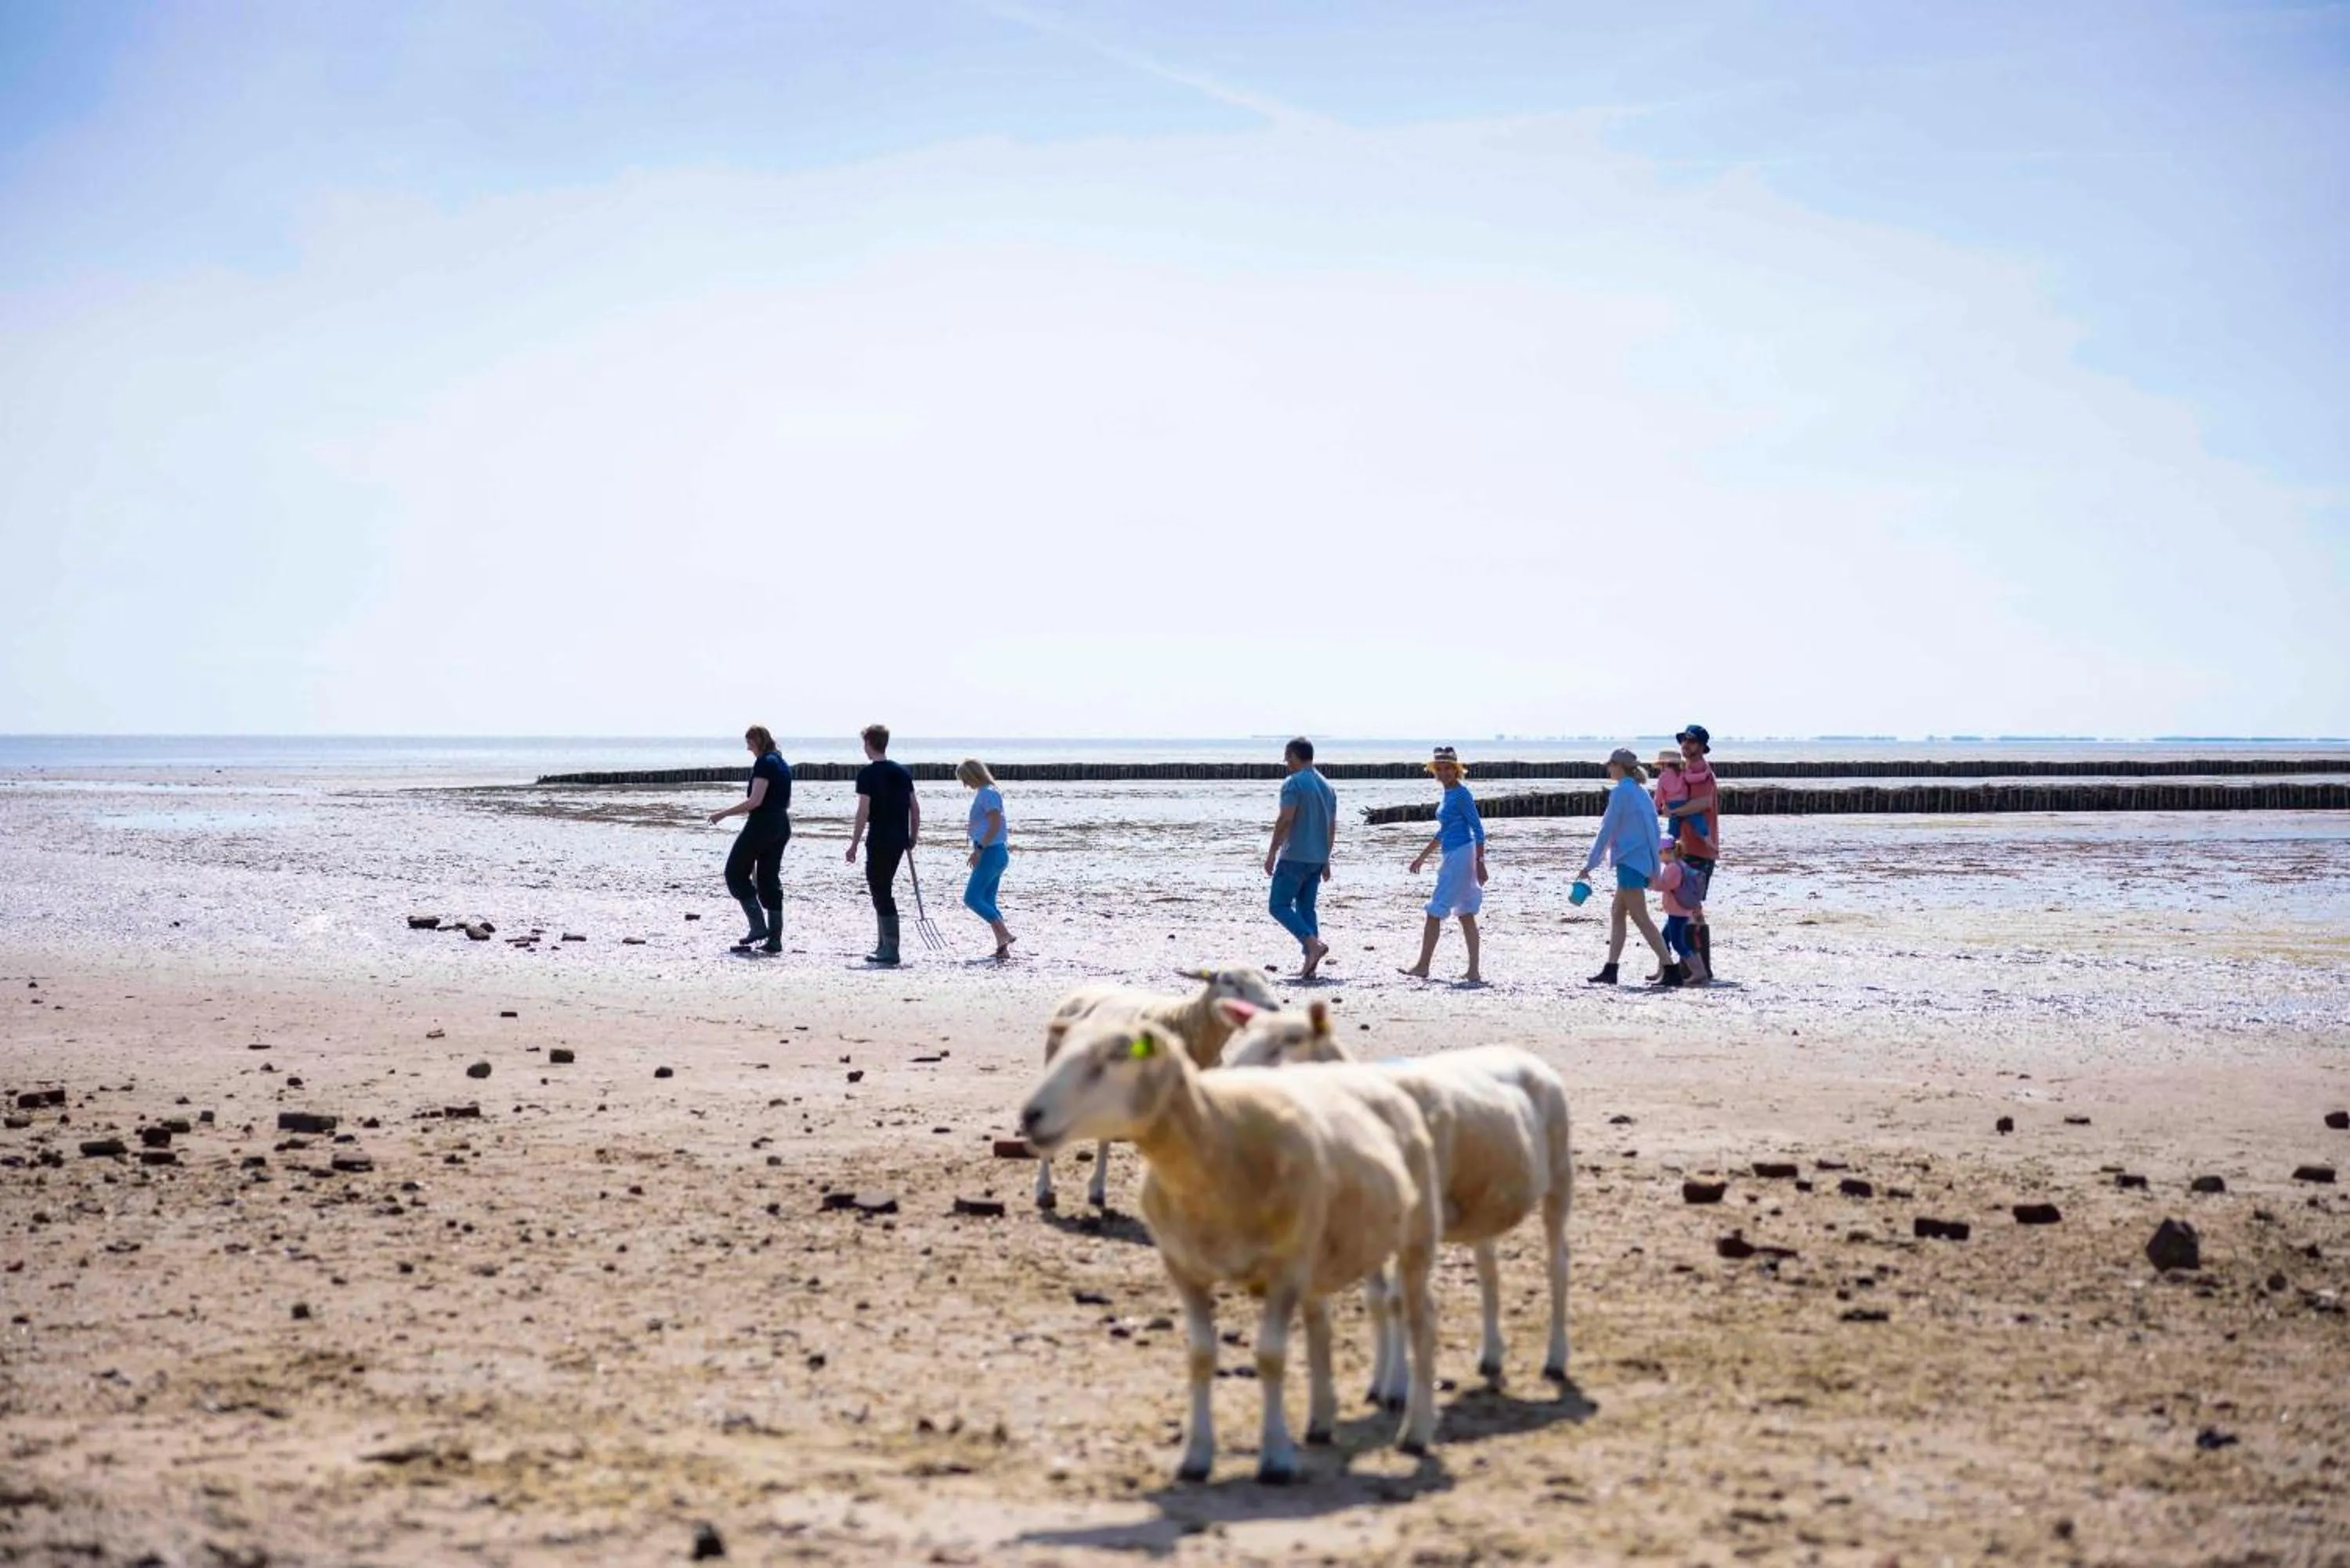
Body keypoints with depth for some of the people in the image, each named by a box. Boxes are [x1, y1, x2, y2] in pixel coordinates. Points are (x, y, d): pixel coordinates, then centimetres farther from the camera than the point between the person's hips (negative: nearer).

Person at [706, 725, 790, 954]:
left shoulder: (764, 763, -13)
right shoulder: (782, 764, 15)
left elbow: (755, 800, -20)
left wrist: (723, 814, -15)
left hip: (762, 824, -9)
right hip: (781, 826, 9)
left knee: (736, 873, 1)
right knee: (769, 879, 9)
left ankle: (758, 926, -7)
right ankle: (774, 939, 6)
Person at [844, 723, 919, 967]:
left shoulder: (867, 773, -9)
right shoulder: (902, 772, 10)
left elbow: (864, 811, -15)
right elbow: (915, 808, 11)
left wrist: (854, 844, -10)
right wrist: (912, 839, 19)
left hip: (879, 841, -7)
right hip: (899, 841, 7)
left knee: (881, 893, -3)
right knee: (883, 891, 19)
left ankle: (891, 952, -6)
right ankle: (884, 946, 24)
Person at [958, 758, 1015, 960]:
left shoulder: (987, 793, -13)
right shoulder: (984, 793, 17)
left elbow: (995, 825, -20)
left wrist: (979, 849, -21)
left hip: (991, 852, -10)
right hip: (994, 852, 10)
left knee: (972, 898, -11)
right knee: (987, 901, 9)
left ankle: (1005, 934, -15)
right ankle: (1003, 947, 6)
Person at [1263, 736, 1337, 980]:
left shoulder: (1293, 784, -10)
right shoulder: (1327, 786, 14)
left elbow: (1285, 820, -18)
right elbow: (1332, 827, 17)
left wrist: (1272, 853, -13)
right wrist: (1325, 859, 22)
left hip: (1294, 857, -8)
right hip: (1317, 859, 8)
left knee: (1280, 905, -3)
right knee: (1306, 908, 11)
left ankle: (1313, 943, -21)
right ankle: (1310, 963, 4)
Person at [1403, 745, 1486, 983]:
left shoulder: (1461, 794, -13)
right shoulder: (1448, 794, 15)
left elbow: (1478, 829, -15)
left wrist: (1480, 863, -20)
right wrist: (1422, 857, 28)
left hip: (1460, 856, -10)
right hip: (1452, 857, 10)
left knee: (1435, 912, -3)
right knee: (1466, 915, 7)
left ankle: (1423, 966, 5)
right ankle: (1474, 971, 7)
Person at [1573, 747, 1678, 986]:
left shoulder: (1621, 792, -11)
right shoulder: (1641, 793, 15)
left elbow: (1606, 831, -11)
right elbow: (1653, 830, 17)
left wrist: (1589, 865, -7)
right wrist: (1654, 868, 21)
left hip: (1629, 860, -9)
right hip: (1643, 861, 9)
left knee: (1640, 918, -9)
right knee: (1616, 913, 14)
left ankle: (1670, 970, -14)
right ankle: (1610, 970, 13)